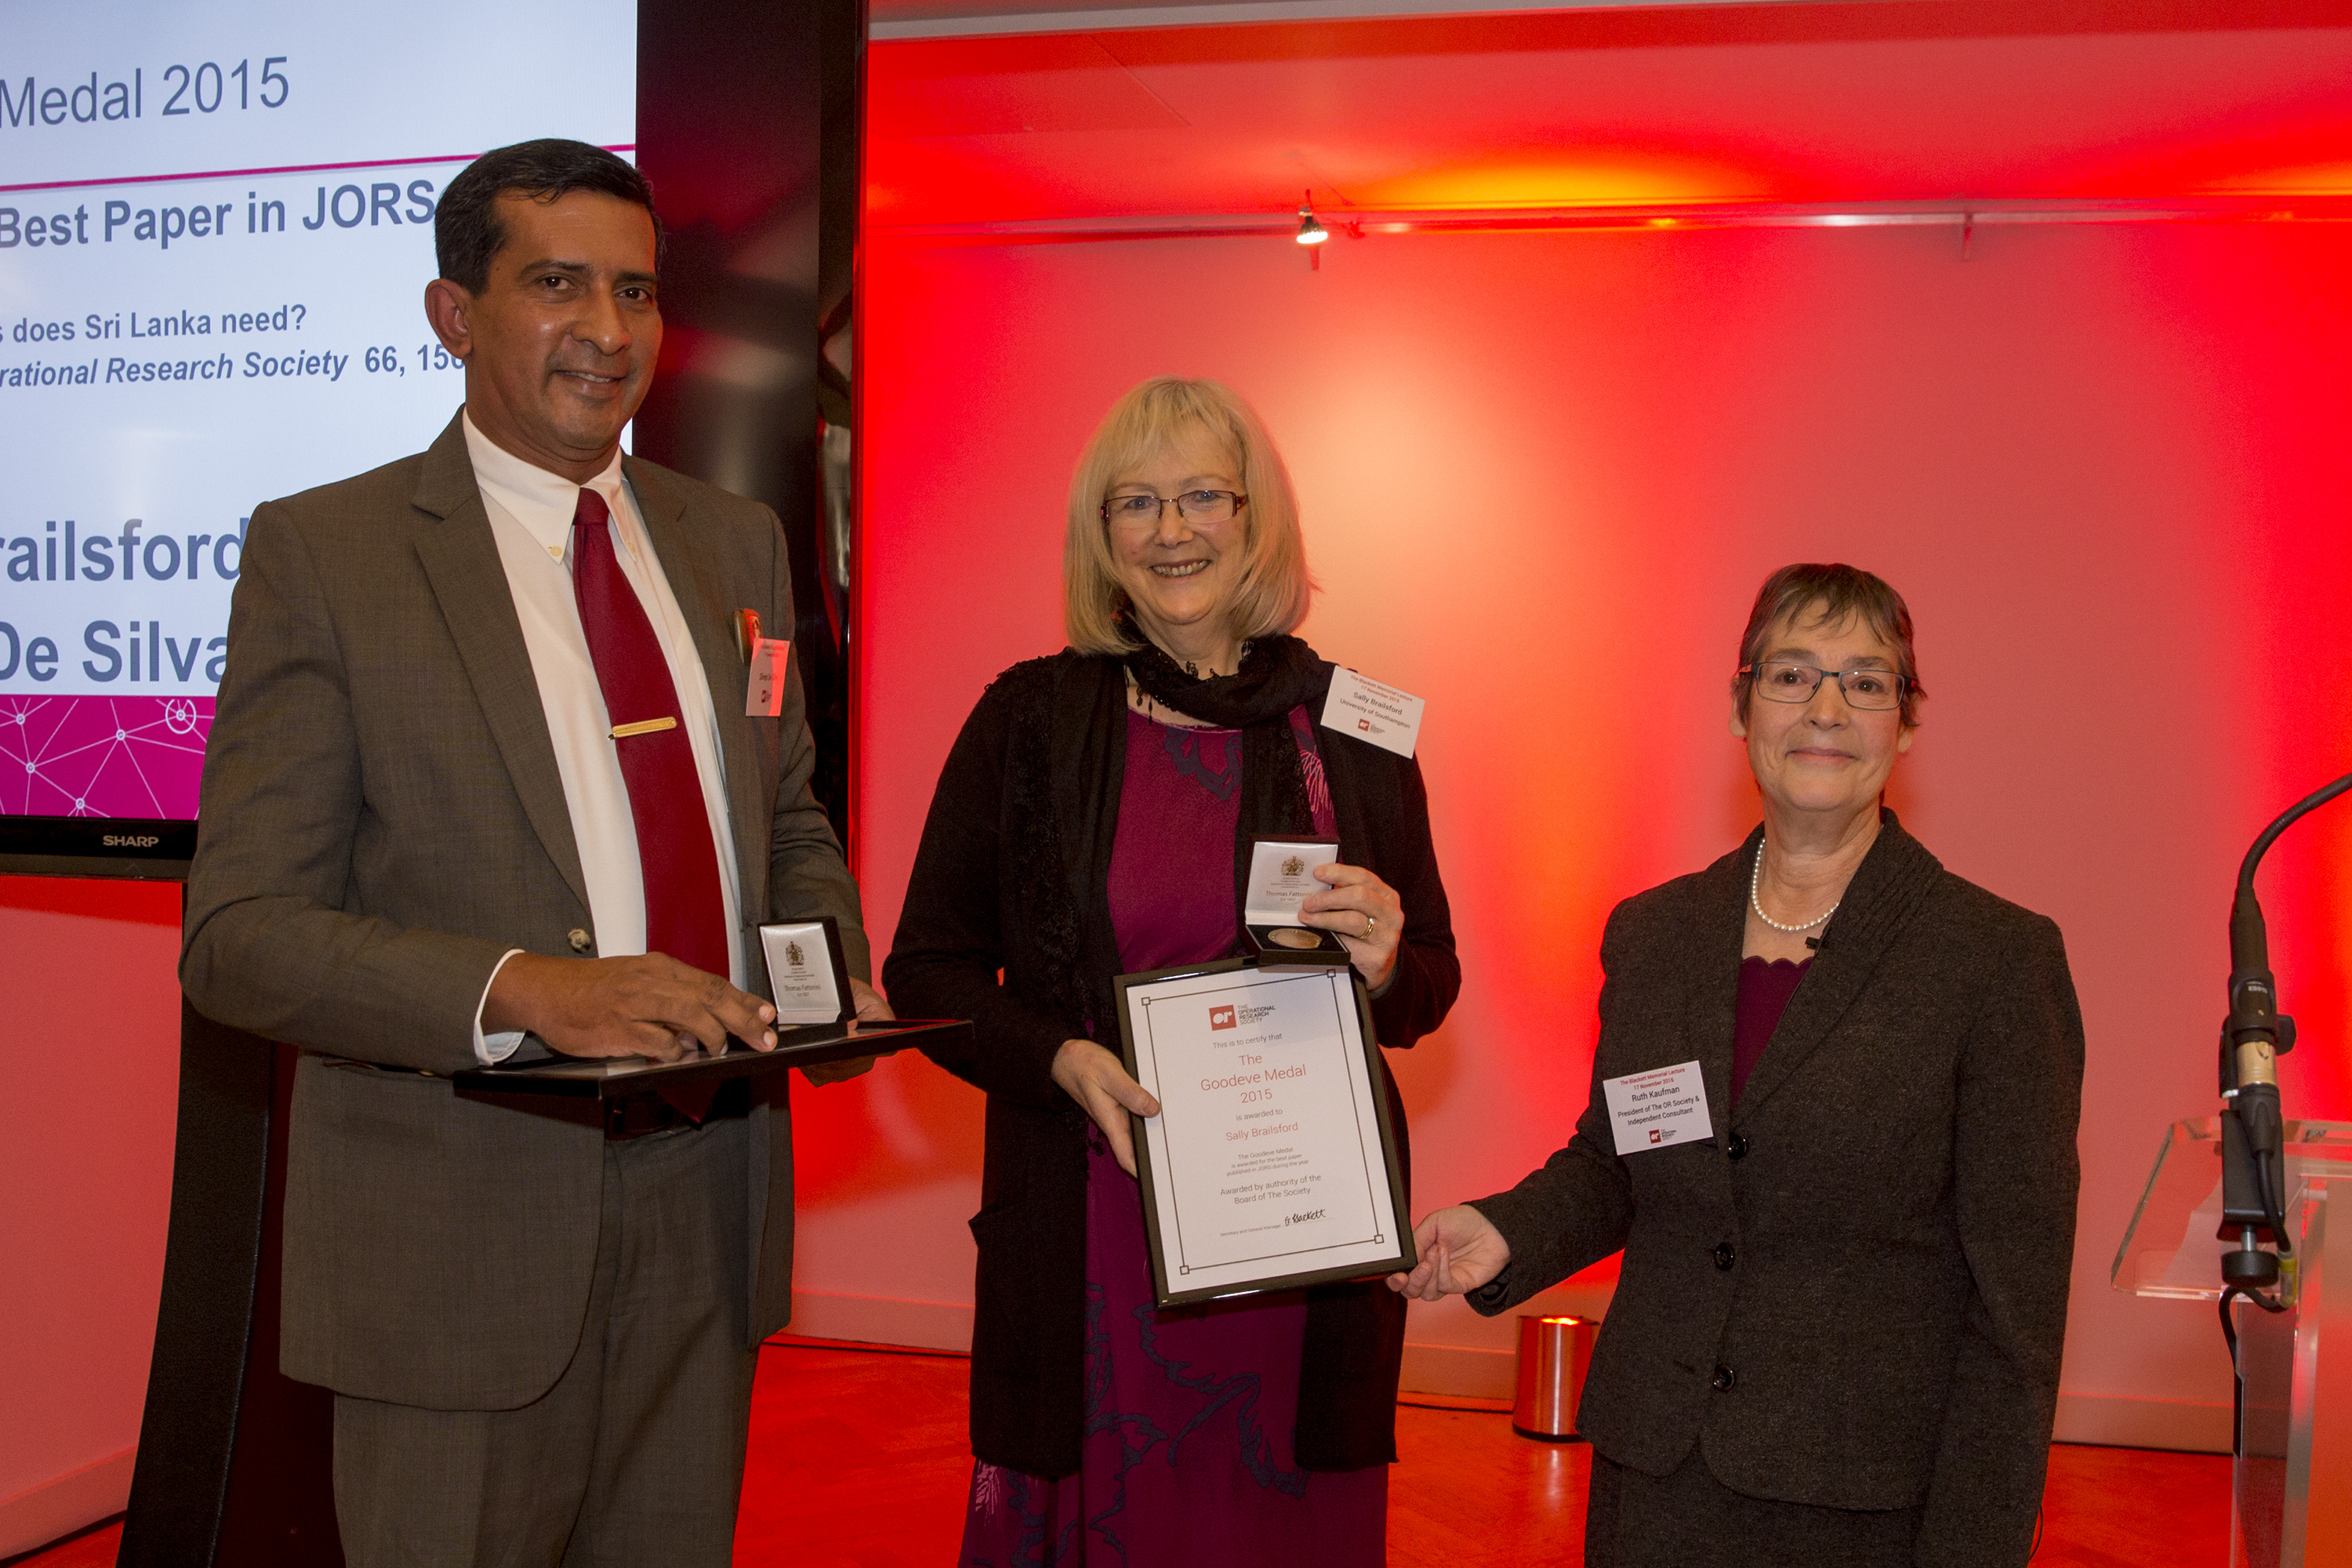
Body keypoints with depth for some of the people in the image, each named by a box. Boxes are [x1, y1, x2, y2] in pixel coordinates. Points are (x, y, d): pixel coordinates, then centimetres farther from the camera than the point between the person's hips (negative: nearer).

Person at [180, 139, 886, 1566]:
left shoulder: (733, 541, 10)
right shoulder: (323, 552, -7)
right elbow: (238, 936, -12)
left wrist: (834, 974, -3)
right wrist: (522, 989, -27)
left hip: (705, 1221, 5)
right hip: (465, 1234, -5)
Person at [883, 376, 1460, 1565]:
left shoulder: (1350, 728, 5)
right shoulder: (1030, 718, 1)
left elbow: (1430, 986, 12)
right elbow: (927, 967, 3)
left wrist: (1384, 966, -11)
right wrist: (1062, 1059, -14)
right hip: (1092, 1231, -1)